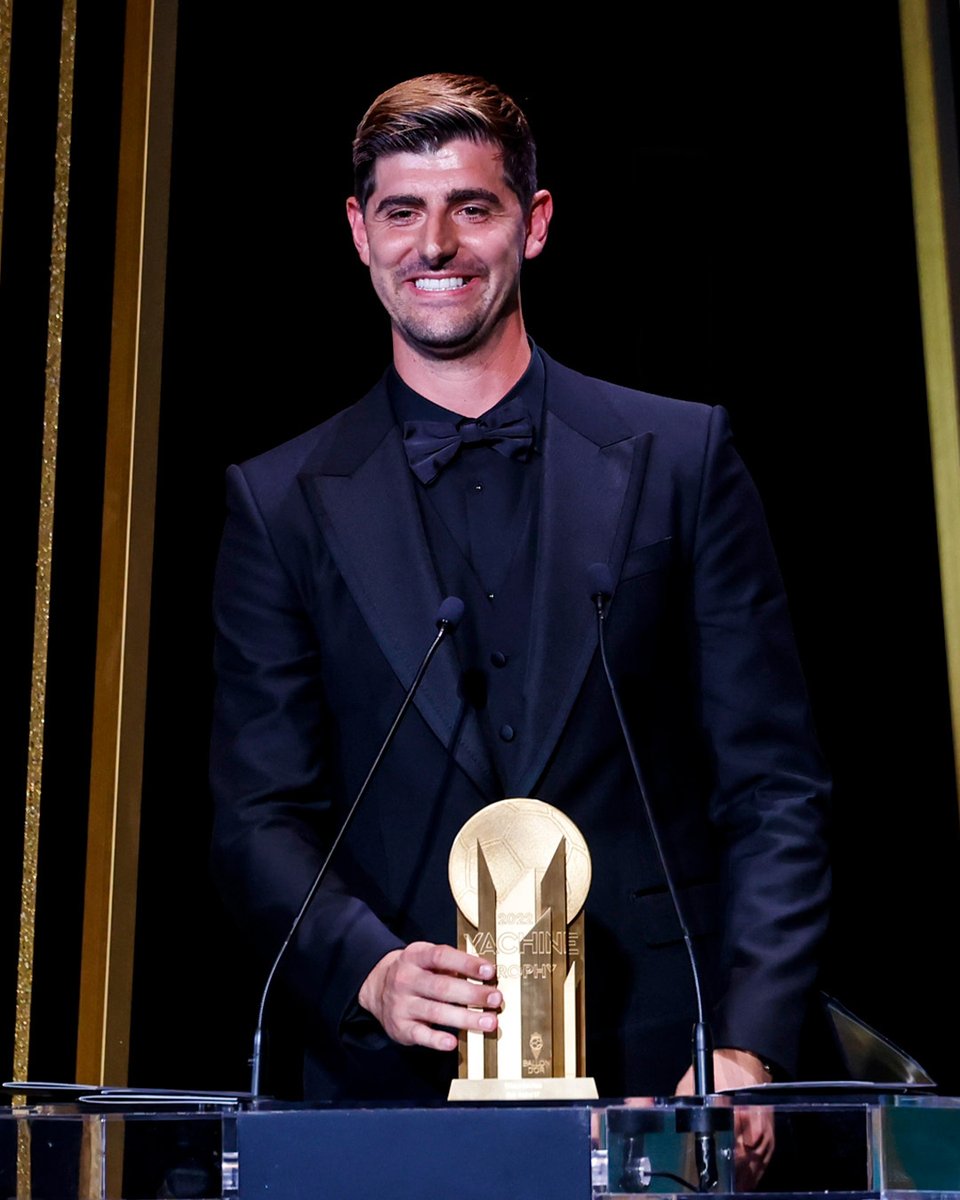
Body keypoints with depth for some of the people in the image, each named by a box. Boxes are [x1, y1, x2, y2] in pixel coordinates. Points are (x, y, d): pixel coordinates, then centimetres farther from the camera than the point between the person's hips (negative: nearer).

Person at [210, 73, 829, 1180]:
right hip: (396, 1084, 1)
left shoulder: (680, 457, 4)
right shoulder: (282, 503, 6)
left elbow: (773, 787, 1)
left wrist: (747, 1047, -10)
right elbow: (259, 815, 3)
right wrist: (372, 969, -15)